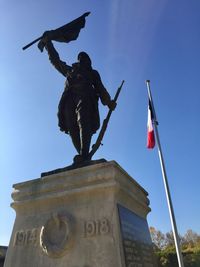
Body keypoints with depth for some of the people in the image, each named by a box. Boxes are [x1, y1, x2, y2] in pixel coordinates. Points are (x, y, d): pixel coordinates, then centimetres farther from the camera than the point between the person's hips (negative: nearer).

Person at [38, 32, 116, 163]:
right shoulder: (70, 70, 38)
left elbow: (100, 89, 18)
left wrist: (109, 102, 4)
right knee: (72, 128, -16)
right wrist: (48, 42, 44)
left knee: (84, 123, -26)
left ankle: (84, 154, -38)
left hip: (85, 97, -2)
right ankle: (84, 157, -20)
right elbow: (55, 60, 44)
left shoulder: (92, 73, 31)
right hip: (69, 99, 3)